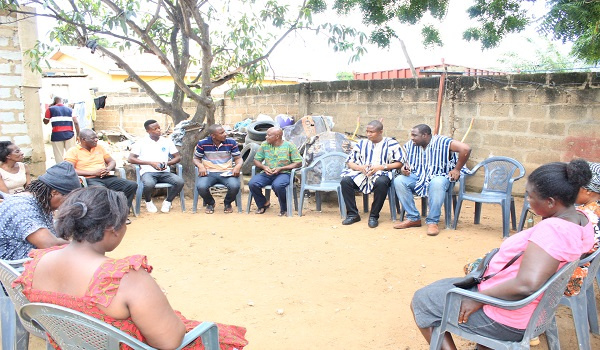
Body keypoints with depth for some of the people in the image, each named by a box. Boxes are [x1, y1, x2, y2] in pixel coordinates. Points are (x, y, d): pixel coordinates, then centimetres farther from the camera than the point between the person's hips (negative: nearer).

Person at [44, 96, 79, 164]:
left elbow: (45, 122, 17)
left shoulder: (51, 109, 6)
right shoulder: (70, 109, 10)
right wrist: (78, 135, 4)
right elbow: (76, 122, 1)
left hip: (57, 135, -1)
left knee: (59, 156, 4)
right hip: (69, 134, 1)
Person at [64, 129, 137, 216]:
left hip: (107, 178, 6)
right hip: (89, 180, -5)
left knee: (132, 185, -17)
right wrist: (93, 172, -15)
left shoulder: (99, 147, 20)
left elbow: (112, 161, 25)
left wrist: (108, 169, -1)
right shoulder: (73, 152, 3)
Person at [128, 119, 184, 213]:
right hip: (148, 172, -2)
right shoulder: (141, 143, 6)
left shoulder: (167, 141, 14)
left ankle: (167, 201, 0)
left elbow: (178, 157, 14)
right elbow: (131, 159, -2)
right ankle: (148, 202, -1)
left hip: (165, 172, 3)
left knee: (180, 182, -27)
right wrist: (151, 163, -12)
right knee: (149, 184, -37)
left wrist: (167, 163, -8)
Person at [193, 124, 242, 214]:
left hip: (227, 172, 0)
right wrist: (200, 166, -13)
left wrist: (238, 166, -16)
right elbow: (196, 158, 10)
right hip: (208, 172, 0)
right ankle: (210, 203, 6)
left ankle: (227, 203, 6)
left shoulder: (231, 142, 0)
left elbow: (238, 158, 7)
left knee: (235, 186, -32)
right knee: (201, 187, -32)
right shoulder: (203, 143, -2)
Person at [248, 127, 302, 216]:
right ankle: (263, 204, 4)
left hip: (284, 173, -4)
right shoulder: (264, 145, 9)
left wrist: (281, 168, -14)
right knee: (252, 183, -23)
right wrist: (263, 167, -9)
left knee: (277, 185, -38)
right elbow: (256, 160, 14)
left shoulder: (289, 146, -2)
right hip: (267, 173, 4)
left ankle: (284, 208, -10)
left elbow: (298, 163, -5)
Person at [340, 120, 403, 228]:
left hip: (381, 174, -3)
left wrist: (380, 167, -12)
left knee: (381, 182, -39)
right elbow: (350, 162, 15)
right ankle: (352, 214, -13)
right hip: (362, 173, 4)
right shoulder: (362, 143, 18)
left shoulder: (391, 144, 7)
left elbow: (399, 163, -1)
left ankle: (374, 216, -21)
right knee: (345, 181, -26)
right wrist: (360, 167, -7)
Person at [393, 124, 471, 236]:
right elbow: (406, 162, 15)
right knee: (399, 180, -22)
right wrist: (404, 168, -9)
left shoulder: (442, 142, -14)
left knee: (437, 183, -41)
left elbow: (466, 149, -21)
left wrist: (457, 169, -16)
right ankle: (413, 218, -15)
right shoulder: (410, 145, 3)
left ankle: (432, 222, -27)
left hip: (439, 177, -5)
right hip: (418, 177, 5)